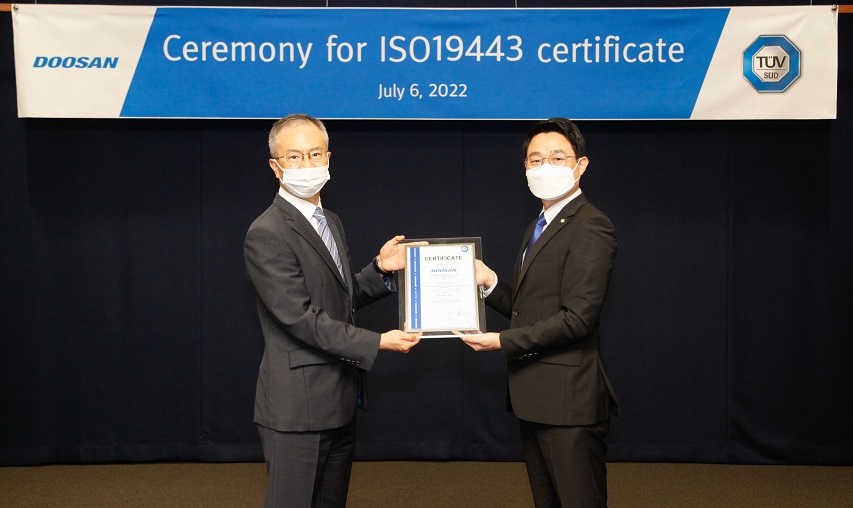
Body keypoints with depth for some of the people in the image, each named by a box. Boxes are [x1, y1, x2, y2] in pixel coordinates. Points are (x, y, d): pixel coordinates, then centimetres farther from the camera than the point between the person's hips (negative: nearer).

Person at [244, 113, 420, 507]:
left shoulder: (330, 222, 13)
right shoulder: (267, 234, -16)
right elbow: (301, 317, -21)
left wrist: (380, 268, 1)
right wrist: (377, 343, -21)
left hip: (339, 402, 9)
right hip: (298, 406, -9)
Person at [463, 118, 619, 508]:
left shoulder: (590, 227, -13)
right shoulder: (539, 227, 17)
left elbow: (578, 317, -21)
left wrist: (504, 341, -17)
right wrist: (490, 283, 0)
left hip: (568, 399, -10)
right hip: (534, 398, 10)